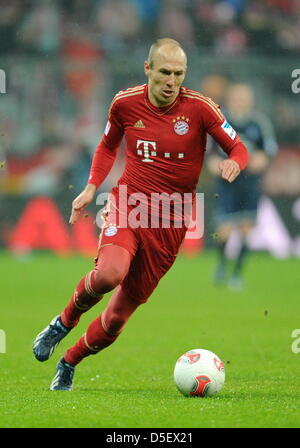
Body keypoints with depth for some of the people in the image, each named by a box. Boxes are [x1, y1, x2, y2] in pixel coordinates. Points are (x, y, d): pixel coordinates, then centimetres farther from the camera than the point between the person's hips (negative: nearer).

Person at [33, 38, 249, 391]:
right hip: (127, 204, 0)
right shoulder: (126, 103, -1)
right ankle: (64, 322, -2)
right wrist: (91, 187, 6)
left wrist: (233, 163, -23)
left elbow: (238, 149, 0)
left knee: (120, 313, 3)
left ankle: (69, 362, 29)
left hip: (170, 222, 0)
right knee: (109, 273, -32)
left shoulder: (199, 108, -8)